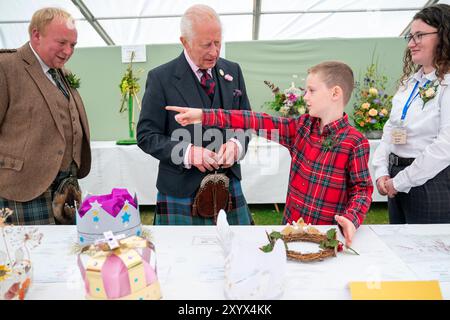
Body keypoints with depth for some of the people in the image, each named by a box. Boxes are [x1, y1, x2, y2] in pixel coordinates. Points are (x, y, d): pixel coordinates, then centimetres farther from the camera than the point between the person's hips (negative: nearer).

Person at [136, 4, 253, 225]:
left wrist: (236, 144, -11)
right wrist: (188, 153, -20)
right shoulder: (161, 78, -7)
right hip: (181, 190, -3)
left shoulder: (233, 71, 6)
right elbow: (146, 135, -5)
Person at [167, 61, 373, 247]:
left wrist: (351, 220, -28)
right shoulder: (302, 126, -1)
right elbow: (259, 122, -8)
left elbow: (362, 188, -9)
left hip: (328, 235, -4)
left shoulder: (355, 143, -14)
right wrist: (205, 116, -12)